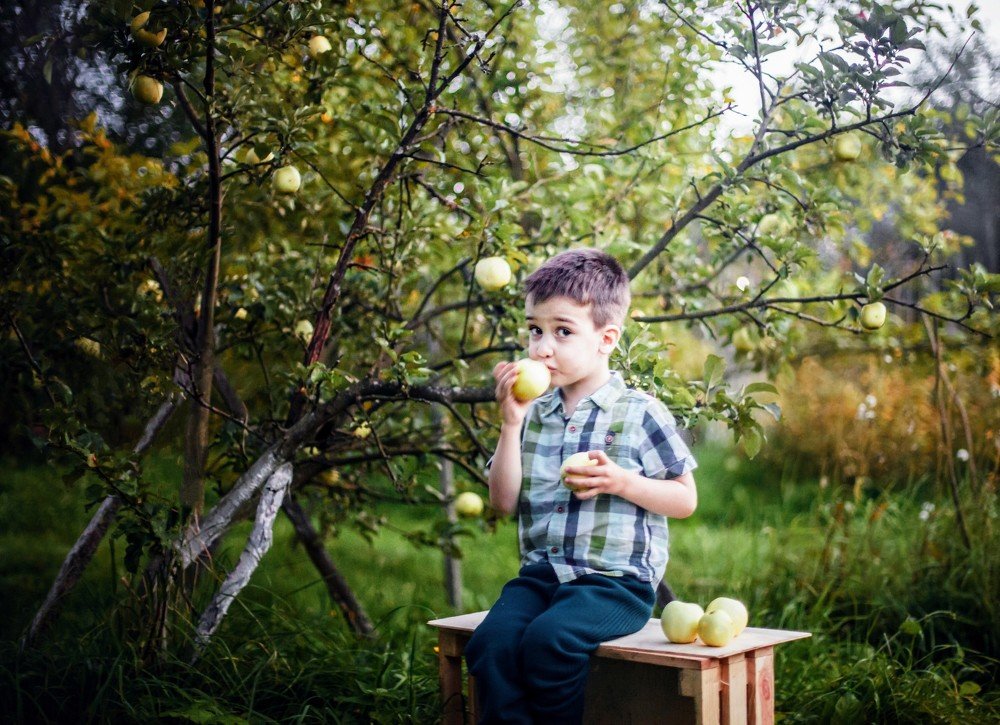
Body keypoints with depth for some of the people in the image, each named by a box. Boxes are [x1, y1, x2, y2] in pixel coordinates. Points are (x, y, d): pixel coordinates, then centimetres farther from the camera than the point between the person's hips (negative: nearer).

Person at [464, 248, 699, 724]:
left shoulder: (640, 415, 0)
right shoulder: (534, 415, 12)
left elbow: (685, 500, 4)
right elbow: (503, 502, 5)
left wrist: (622, 482, -13)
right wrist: (511, 423, -4)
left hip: (616, 578, -4)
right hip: (541, 572, 4)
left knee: (549, 639, -31)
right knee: (490, 642, -24)